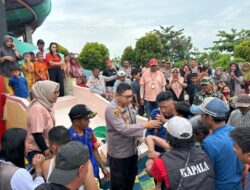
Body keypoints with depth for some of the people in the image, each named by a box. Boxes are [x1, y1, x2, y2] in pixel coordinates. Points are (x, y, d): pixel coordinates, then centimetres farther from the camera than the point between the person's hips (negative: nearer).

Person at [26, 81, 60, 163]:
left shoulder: (47, 106, 5)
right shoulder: (37, 108, -23)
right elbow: (37, 134, -26)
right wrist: (46, 152, -21)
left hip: (47, 148, 8)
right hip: (37, 151, -8)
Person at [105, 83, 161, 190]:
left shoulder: (128, 104, -1)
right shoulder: (111, 109, -25)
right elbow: (123, 129, -32)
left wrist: (136, 139, 11)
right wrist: (145, 125, -33)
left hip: (132, 149, 7)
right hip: (119, 152, -7)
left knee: (131, 177, 25)